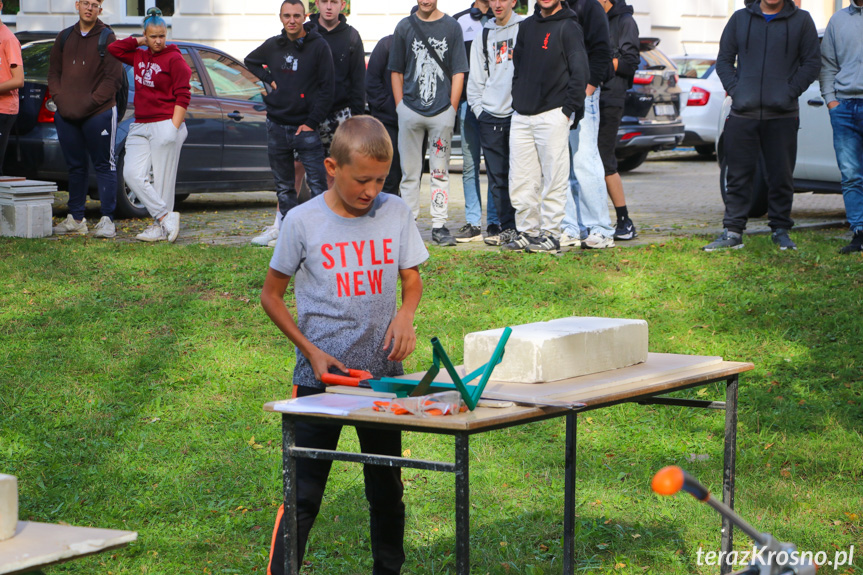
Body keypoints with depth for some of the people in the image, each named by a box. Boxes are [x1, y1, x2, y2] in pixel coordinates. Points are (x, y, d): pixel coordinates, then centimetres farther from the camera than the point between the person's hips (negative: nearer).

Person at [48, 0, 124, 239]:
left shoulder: (107, 38, -2)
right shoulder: (64, 38, 13)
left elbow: (113, 78, -7)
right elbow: (53, 73, 15)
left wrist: (89, 104, -13)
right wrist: (60, 100, -2)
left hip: (98, 114, -5)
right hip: (66, 115, 5)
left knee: (103, 165, -2)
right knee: (75, 166, 11)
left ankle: (107, 219, -2)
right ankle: (76, 219, 17)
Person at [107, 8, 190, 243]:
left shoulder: (174, 59, -5)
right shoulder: (139, 57, 14)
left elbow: (183, 96, -9)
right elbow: (113, 48, 20)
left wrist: (174, 128, -15)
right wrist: (140, 41, 12)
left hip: (164, 125, -7)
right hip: (140, 127, 7)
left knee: (162, 180, -3)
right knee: (133, 174, -6)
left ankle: (161, 227, 4)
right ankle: (166, 217, -3)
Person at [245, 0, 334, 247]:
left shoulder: (318, 46, -6)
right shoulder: (273, 45, 7)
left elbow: (327, 88, -6)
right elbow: (250, 62, 27)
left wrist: (312, 122, -11)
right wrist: (269, 79, 8)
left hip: (306, 127, -5)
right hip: (276, 124, 5)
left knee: (317, 184, -7)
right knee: (284, 186, 10)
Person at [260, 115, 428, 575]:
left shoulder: (395, 213, 0)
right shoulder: (303, 221, -8)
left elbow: (412, 280, 12)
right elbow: (271, 295, 0)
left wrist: (406, 314, -11)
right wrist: (312, 352, -10)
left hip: (383, 371, 3)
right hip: (320, 375, -3)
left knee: (387, 488, 14)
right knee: (304, 493, -4)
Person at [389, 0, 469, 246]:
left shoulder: (452, 27, 4)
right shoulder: (404, 27, 8)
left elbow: (458, 73, 3)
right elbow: (396, 72, 12)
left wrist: (451, 110, -4)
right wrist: (400, 107, 3)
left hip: (442, 112, -1)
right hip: (410, 112, 1)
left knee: (440, 171, 2)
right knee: (409, 171, 4)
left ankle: (439, 226, 4)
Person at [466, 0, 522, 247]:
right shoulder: (484, 36, 16)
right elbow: (475, 78, 19)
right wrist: (478, 108, 8)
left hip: (519, 114, -4)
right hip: (490, 116, 4)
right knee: (497, 176, 3)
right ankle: (508, 228, 7)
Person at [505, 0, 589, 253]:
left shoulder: (568, 28, -4)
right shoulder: (526, 26, 15)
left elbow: (579, 72, -10)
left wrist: (568, 109, -12)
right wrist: (517, 100, 13)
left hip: (553, 116, -6)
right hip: (521, 117, 6)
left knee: (554, 180, -3)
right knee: (520, 183, 6)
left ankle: (551, 234, 2)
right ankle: (527, 232, 14)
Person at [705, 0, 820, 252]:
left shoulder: (801, 20, 6)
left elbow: (812, 62, 4)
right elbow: (724, 60, 14)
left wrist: (790, 92, -6)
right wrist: (735, 90, -2)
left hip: (782, 115, -1)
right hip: (743, 114, 1)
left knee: (781, 176, 3)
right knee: (738, 175, 2)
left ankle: (781, 231, 14)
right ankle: (732, 232, 6)